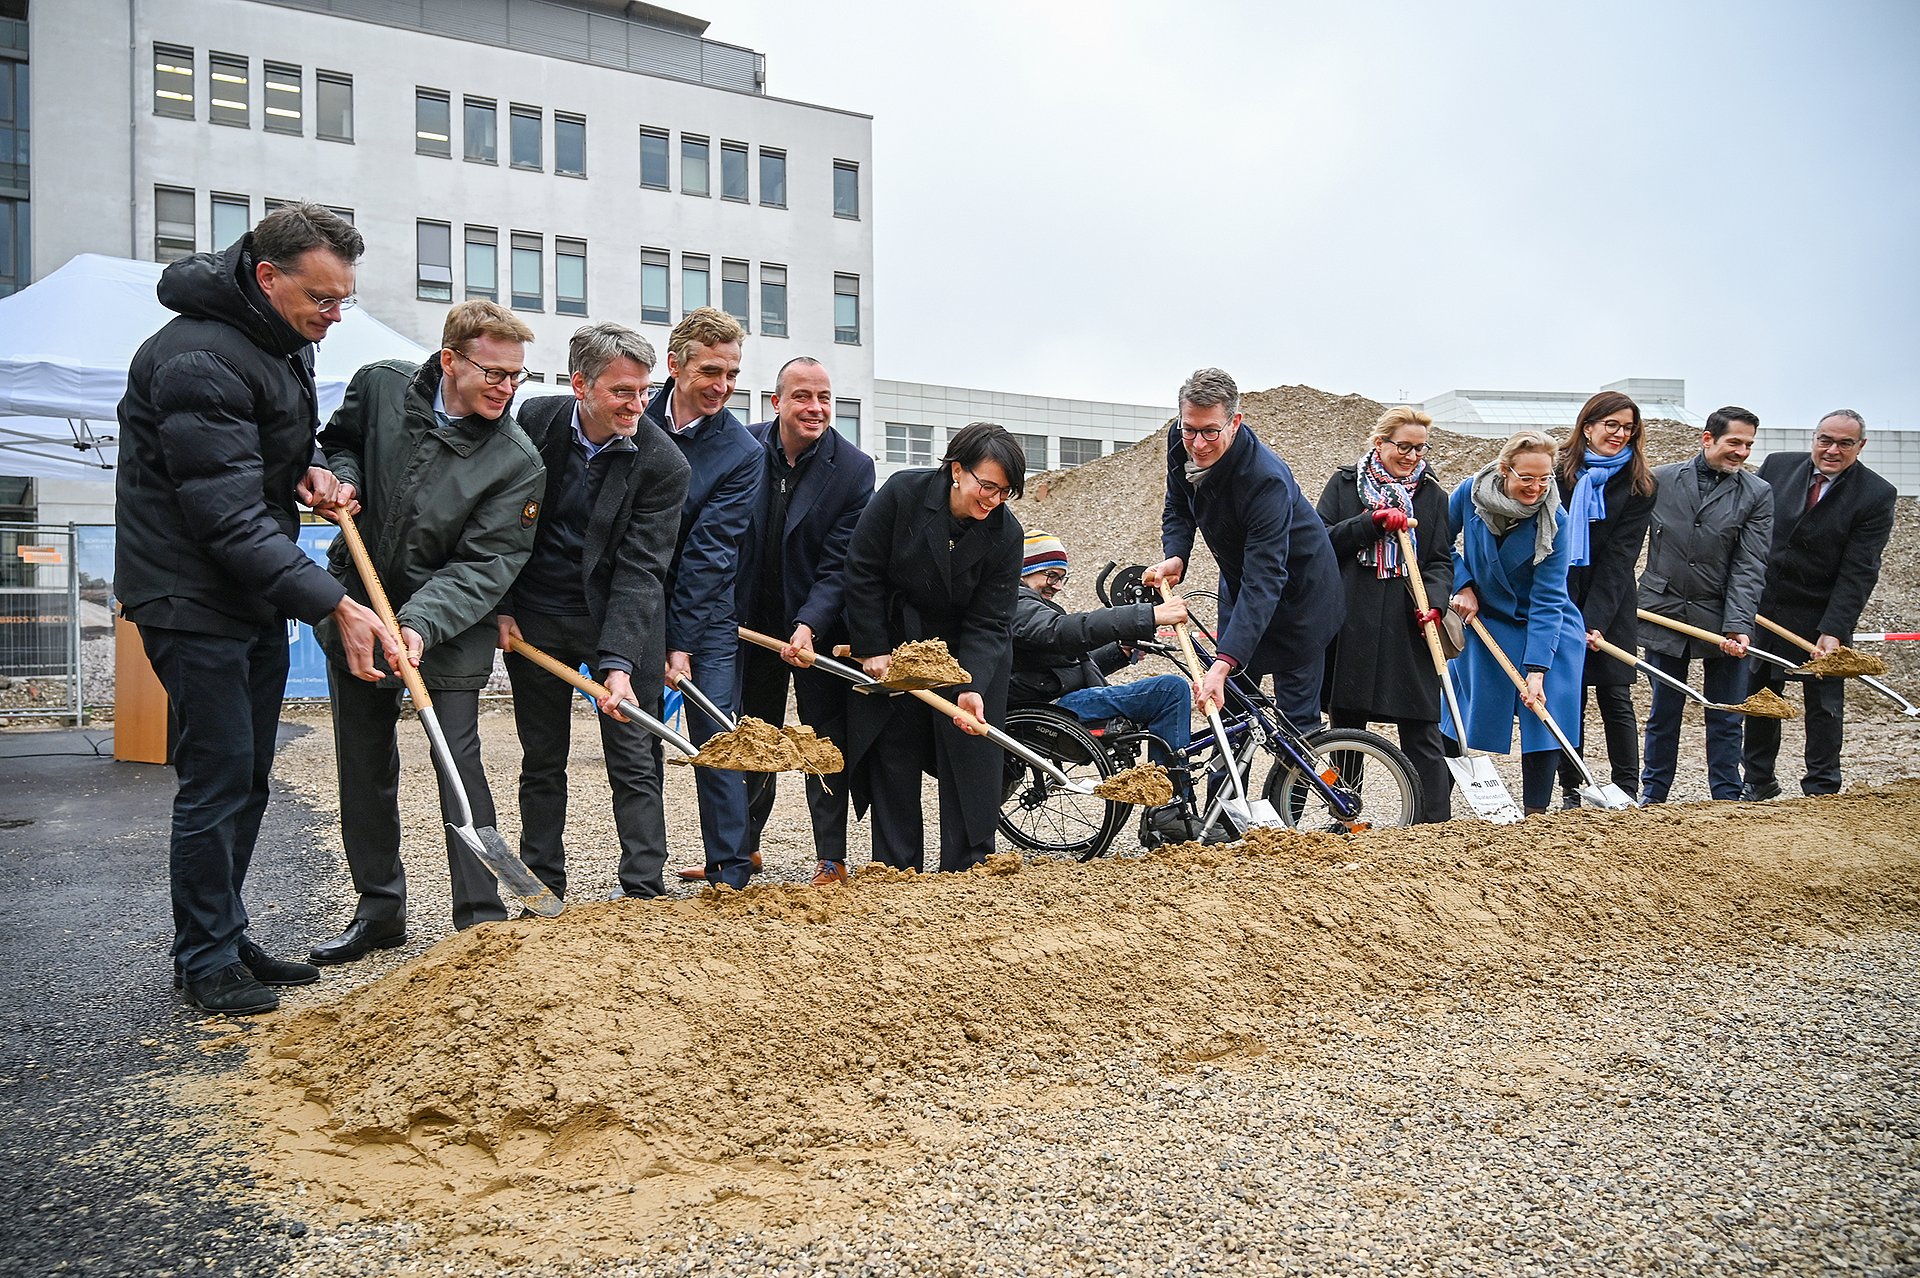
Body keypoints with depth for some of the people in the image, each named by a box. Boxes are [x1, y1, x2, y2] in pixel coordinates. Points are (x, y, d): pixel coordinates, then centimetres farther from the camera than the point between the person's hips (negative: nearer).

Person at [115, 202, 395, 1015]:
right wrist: (334, 605, -30)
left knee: (248, 778, 14)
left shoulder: (286, 340, 7)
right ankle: (204, 959, 12)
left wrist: (307, 472, 0)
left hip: (258, 596, 9)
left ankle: (228, 938, 27)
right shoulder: (198, 359, -23)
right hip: (193, 598, -9)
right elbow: (230, 519, -27)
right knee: (217, 777, -4)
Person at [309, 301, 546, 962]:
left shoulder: (518, 462, -18)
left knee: (458, 759, -8)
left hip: (448, 623, -4)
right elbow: (340, 442, 14)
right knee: (363, 763, 11)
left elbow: (483, 565, -20)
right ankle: (379, 908, 25)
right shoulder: (380, 386, -7)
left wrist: (421, 623, -33)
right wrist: (341, 478, -9)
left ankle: (482, 922, 0)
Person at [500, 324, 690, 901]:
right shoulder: (534, 421, -6)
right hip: (536, 617, 3)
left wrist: (619, 663, -27)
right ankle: (543, 892, 23)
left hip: (619, 620, -3)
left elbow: (640, 570, -18)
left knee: (634, 764, -2)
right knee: (541, 762, 12)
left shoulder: (664, 464, -15)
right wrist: (500, 609, 0)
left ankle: (644, 894, 4)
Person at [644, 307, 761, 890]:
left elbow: (708, 553, -14)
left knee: (717, 742, -3)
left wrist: (682, 643, -17)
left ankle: (730, 875, 7)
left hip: (705, 614, -2)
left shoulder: (741, 452, -9)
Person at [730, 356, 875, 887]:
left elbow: (840, 565, -14)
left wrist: (808, 626, -26)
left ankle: (831, 859, 13)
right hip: (751, 620, 3)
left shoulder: (853, 468, -12)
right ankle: (743, 846, 30)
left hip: (819, 627, -3)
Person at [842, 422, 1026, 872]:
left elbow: (988, 623, -15)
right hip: (891, 649, 0)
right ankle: (897, 871, 13)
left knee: (970, 762, -2)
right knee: (893, 759, 4)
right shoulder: (902, 493, -20)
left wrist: (972, 688, -28)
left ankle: (967, 870, 7)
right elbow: (863, 572, -12)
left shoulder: (1005, 534, -16)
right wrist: (871, 650, -11)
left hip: (965, 654, 0)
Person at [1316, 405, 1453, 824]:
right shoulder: (1345, 483, 9)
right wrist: (1373, 522, -14)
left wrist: (1433, 600, -10)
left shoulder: (1432, 495, 12)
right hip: (1351, 625, 0)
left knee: (1421, 731, -4)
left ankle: (1436, 824, 0)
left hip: (1407, 626, 0)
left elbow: (1441, 561, 9)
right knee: (1347, 724, 7)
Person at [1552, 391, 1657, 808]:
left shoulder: (1638, 486, -1)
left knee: (1615, 697, -1)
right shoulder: (1560, 474, 1)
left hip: (1610, 605, -1)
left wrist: (1595, 620, -17)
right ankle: (1570, 792, 10)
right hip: (1561, 600, 1)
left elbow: (1619, 558, -8)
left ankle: (1626, 792, 6)